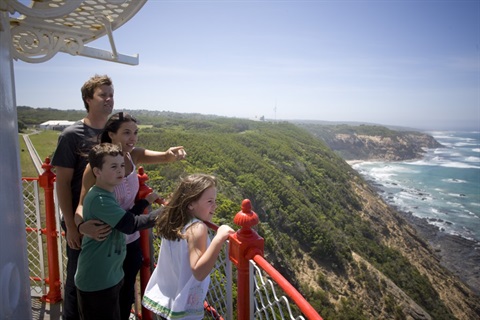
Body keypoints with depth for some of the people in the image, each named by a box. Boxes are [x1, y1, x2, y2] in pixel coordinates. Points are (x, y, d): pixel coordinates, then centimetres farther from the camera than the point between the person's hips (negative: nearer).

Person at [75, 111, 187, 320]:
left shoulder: (133, 156, -6)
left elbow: (164, 157, -20)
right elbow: (82, 205, -22)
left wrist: (173, 154, -44)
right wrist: (83, 226, -43)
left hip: (131, 240, 5)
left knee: (126, 296, 22)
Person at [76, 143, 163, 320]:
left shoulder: (107, 195, 5)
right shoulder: (99, 199, -25)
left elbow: (124, 219, 9)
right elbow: (130, 224, -29)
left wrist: (145, 201, 2)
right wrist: (162, 212, -20)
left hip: (110, 277, 9)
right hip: (96, 282, -9)